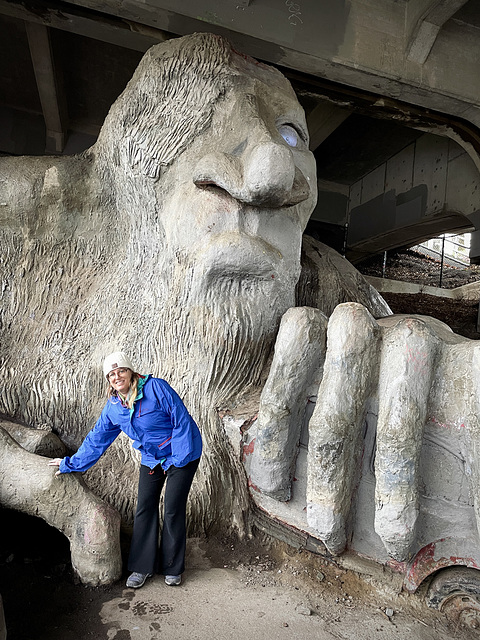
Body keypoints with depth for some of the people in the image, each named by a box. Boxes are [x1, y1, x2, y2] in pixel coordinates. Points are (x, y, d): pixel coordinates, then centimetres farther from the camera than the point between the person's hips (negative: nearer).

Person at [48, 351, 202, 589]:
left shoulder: (156, 388, -24)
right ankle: (143, 567, 25)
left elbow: (181, 420, -21)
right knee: (144, 510, 6)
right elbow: (97, 438, 9)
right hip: (151, 459, 6)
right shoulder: (112, 407, -4)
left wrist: (177, 459, -19)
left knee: (173, 511, -1)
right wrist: (71, 463, 14)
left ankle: (173, 568, 20)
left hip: (182, 454, -5)